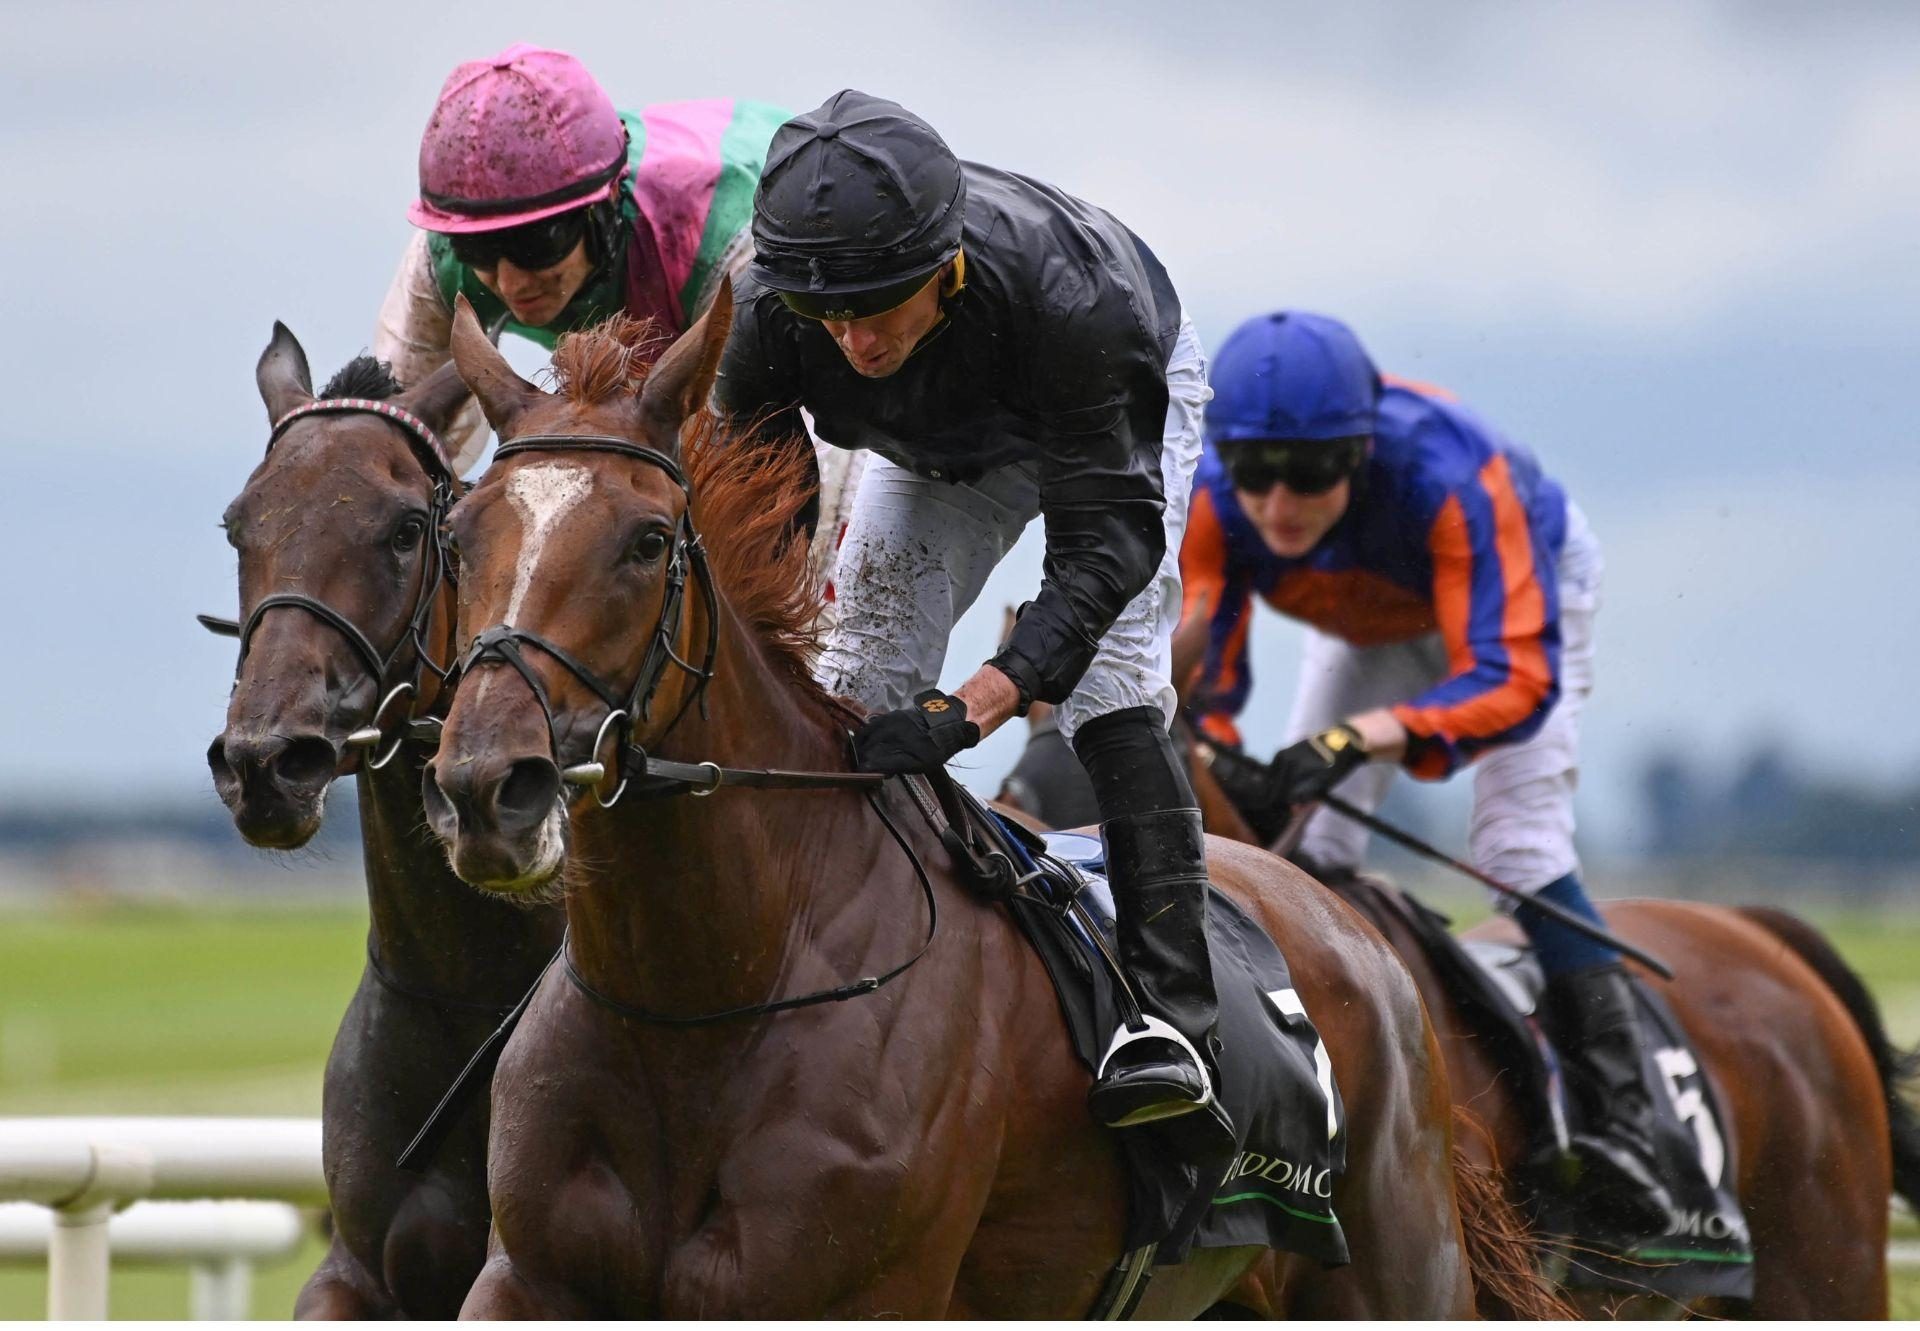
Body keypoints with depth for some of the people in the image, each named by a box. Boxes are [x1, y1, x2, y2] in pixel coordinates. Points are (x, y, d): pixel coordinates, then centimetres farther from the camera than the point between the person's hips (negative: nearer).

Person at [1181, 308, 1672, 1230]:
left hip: (1525, 592, -4)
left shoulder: (1449, 480, -47)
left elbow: (1514, 674, -51)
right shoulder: (1212, 503, -34)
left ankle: (1618, 1114, -17)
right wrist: (1217, 757, -57)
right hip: (1368, 625, 4)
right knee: (1307, 839, -4)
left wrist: (1363, 736, -67)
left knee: (1517, 844, -19)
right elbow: (1190, 666, -32)